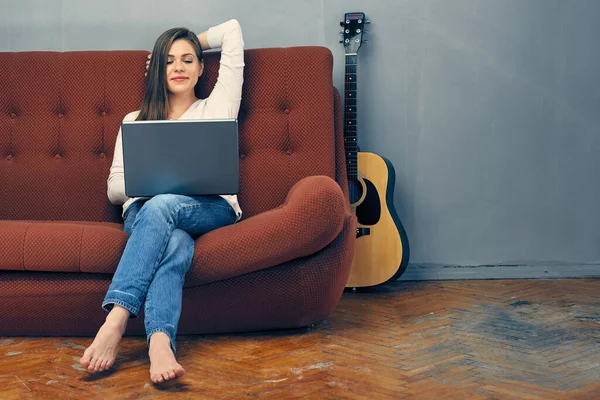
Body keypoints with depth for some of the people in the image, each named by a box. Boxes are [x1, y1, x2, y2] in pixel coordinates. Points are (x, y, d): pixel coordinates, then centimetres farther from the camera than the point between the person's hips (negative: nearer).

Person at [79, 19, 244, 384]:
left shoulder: (216, 107, 23)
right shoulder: (135, 121, 27)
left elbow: (233, 30, 23)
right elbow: (115, 188, 17)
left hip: (211, 207, -1)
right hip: (144, 210, 1)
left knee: (160, 207, -37)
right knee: (175, 242, -38)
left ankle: (116, 318, -51)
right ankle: (160, 344, -59)